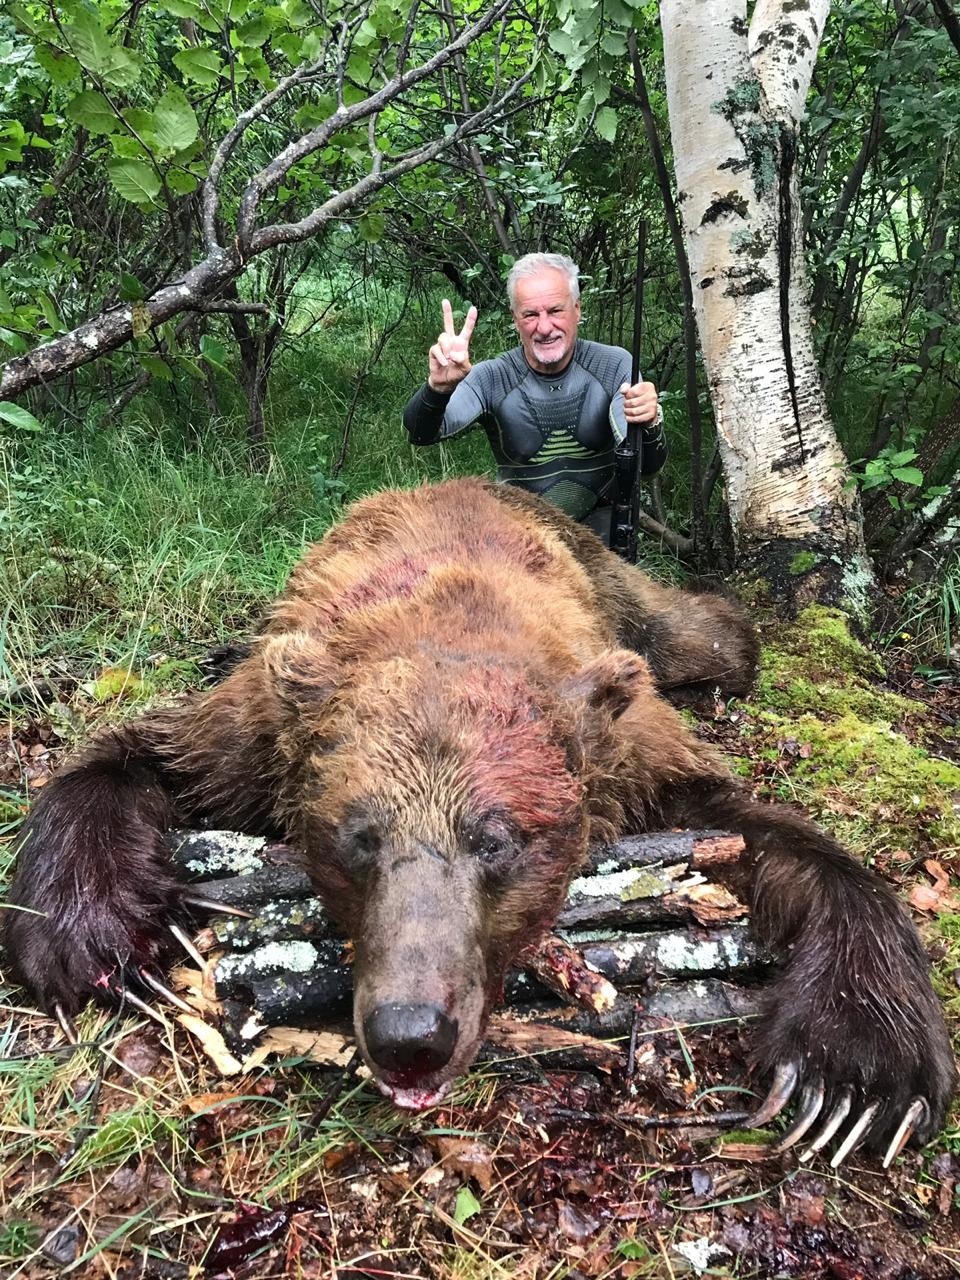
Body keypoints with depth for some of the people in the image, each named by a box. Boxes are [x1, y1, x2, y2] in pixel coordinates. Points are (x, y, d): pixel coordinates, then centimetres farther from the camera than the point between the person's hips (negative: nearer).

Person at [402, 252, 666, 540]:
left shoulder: (614, 366, -8)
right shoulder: (492, 379, -11)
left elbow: (647, 467, -14)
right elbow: (420, 433, -24)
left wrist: (649, 426, -38)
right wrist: (439, 387, -46)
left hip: (600, 523, 0)